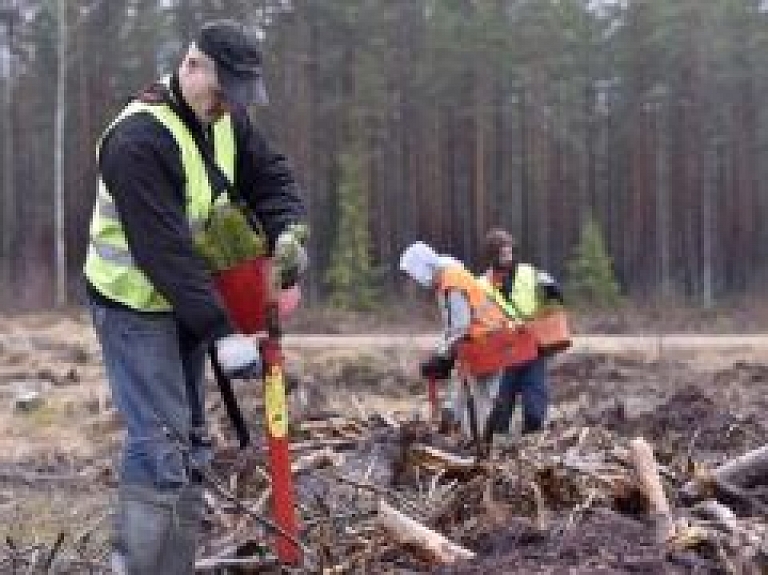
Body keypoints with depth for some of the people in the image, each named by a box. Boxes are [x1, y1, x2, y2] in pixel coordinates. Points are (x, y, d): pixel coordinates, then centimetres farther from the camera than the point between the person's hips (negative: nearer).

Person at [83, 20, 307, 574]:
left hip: (186, 300, 9)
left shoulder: (225, 117, -2)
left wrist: (286, 230, -18)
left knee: (191, 440, 11)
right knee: (161, 441, -17)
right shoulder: (138, 141, -28)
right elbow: (165, 253, -31)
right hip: (134, 304, -9)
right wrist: (222, 332, -32)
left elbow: (270, 174, 5)